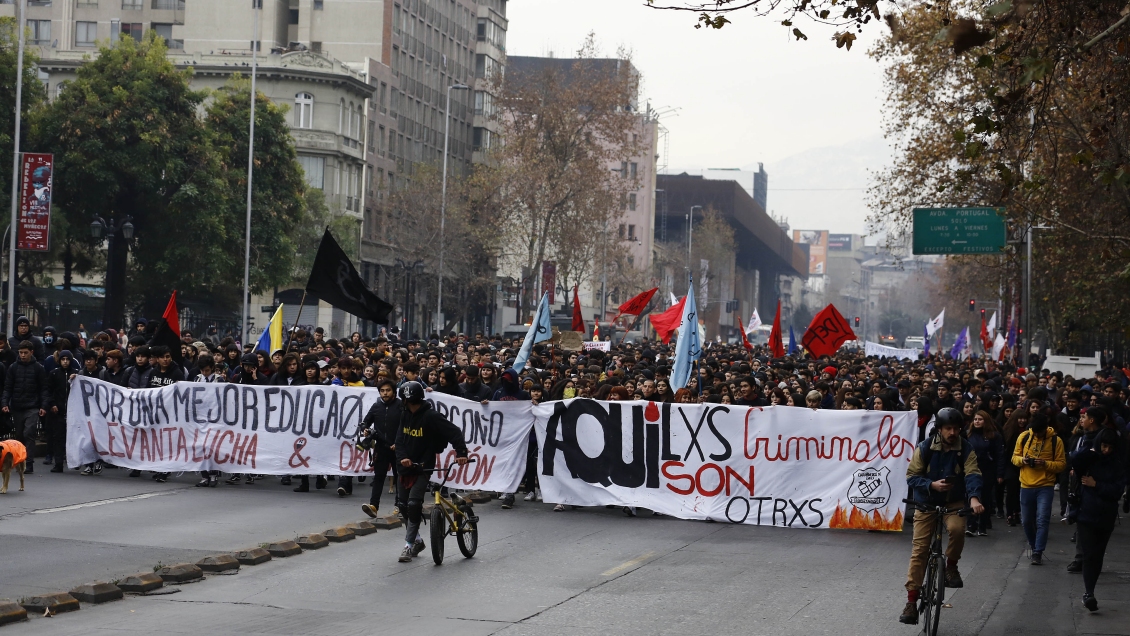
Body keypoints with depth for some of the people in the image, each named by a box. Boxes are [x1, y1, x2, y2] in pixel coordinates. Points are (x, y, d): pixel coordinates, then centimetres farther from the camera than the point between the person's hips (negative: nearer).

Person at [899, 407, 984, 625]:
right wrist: (932, 485, -27)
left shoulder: (966, 450, -10)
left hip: (954, 503, 0)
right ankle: (911, 601, 0)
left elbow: (973, 474, -23)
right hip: (926, 503, 0)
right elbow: (912, 477, -9)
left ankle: (951, 566, -3)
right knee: (919, 550, -5)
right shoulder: (924, 448, -11)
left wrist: (974, 498, -42)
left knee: (957, 529, -33)